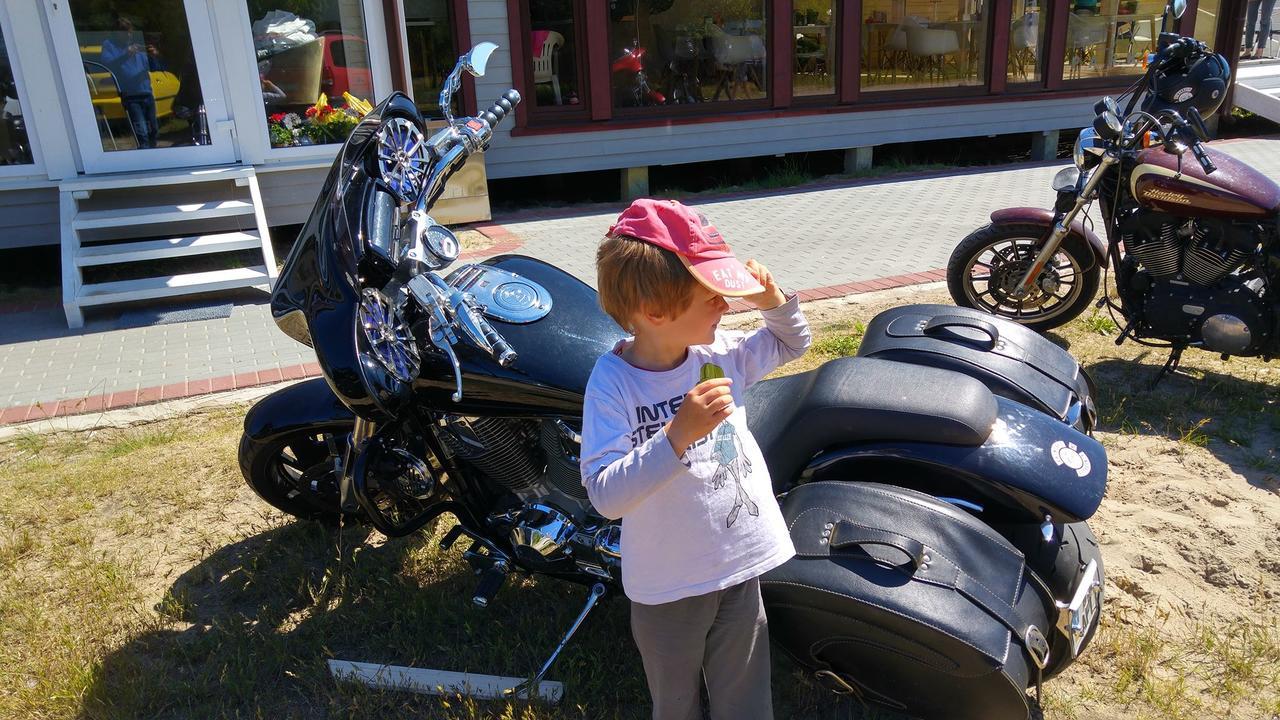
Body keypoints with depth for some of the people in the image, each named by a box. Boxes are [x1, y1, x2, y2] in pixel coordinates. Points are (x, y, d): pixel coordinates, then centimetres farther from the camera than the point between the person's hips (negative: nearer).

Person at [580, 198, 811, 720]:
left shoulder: (721, 352, -7)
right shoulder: (613, 383, -23)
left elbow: (793, 343, 12)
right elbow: (605, 495, -30)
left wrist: (773, 299, -9)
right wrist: (678, 434, -40)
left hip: (741, 566, 4)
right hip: (668, 584, -4)